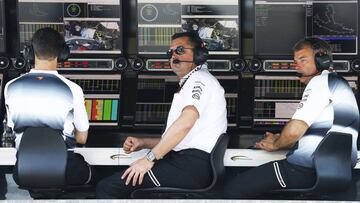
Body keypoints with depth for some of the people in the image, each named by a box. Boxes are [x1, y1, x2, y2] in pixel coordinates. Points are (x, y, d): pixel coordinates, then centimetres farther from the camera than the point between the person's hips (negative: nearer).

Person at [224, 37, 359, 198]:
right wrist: (280, 141, 19)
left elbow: (294, 130, -15)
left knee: (233, 188, -13)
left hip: (309, 169, -11)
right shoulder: (337, 83, 26)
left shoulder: (321, 81, -6)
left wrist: (275, 144, 5)